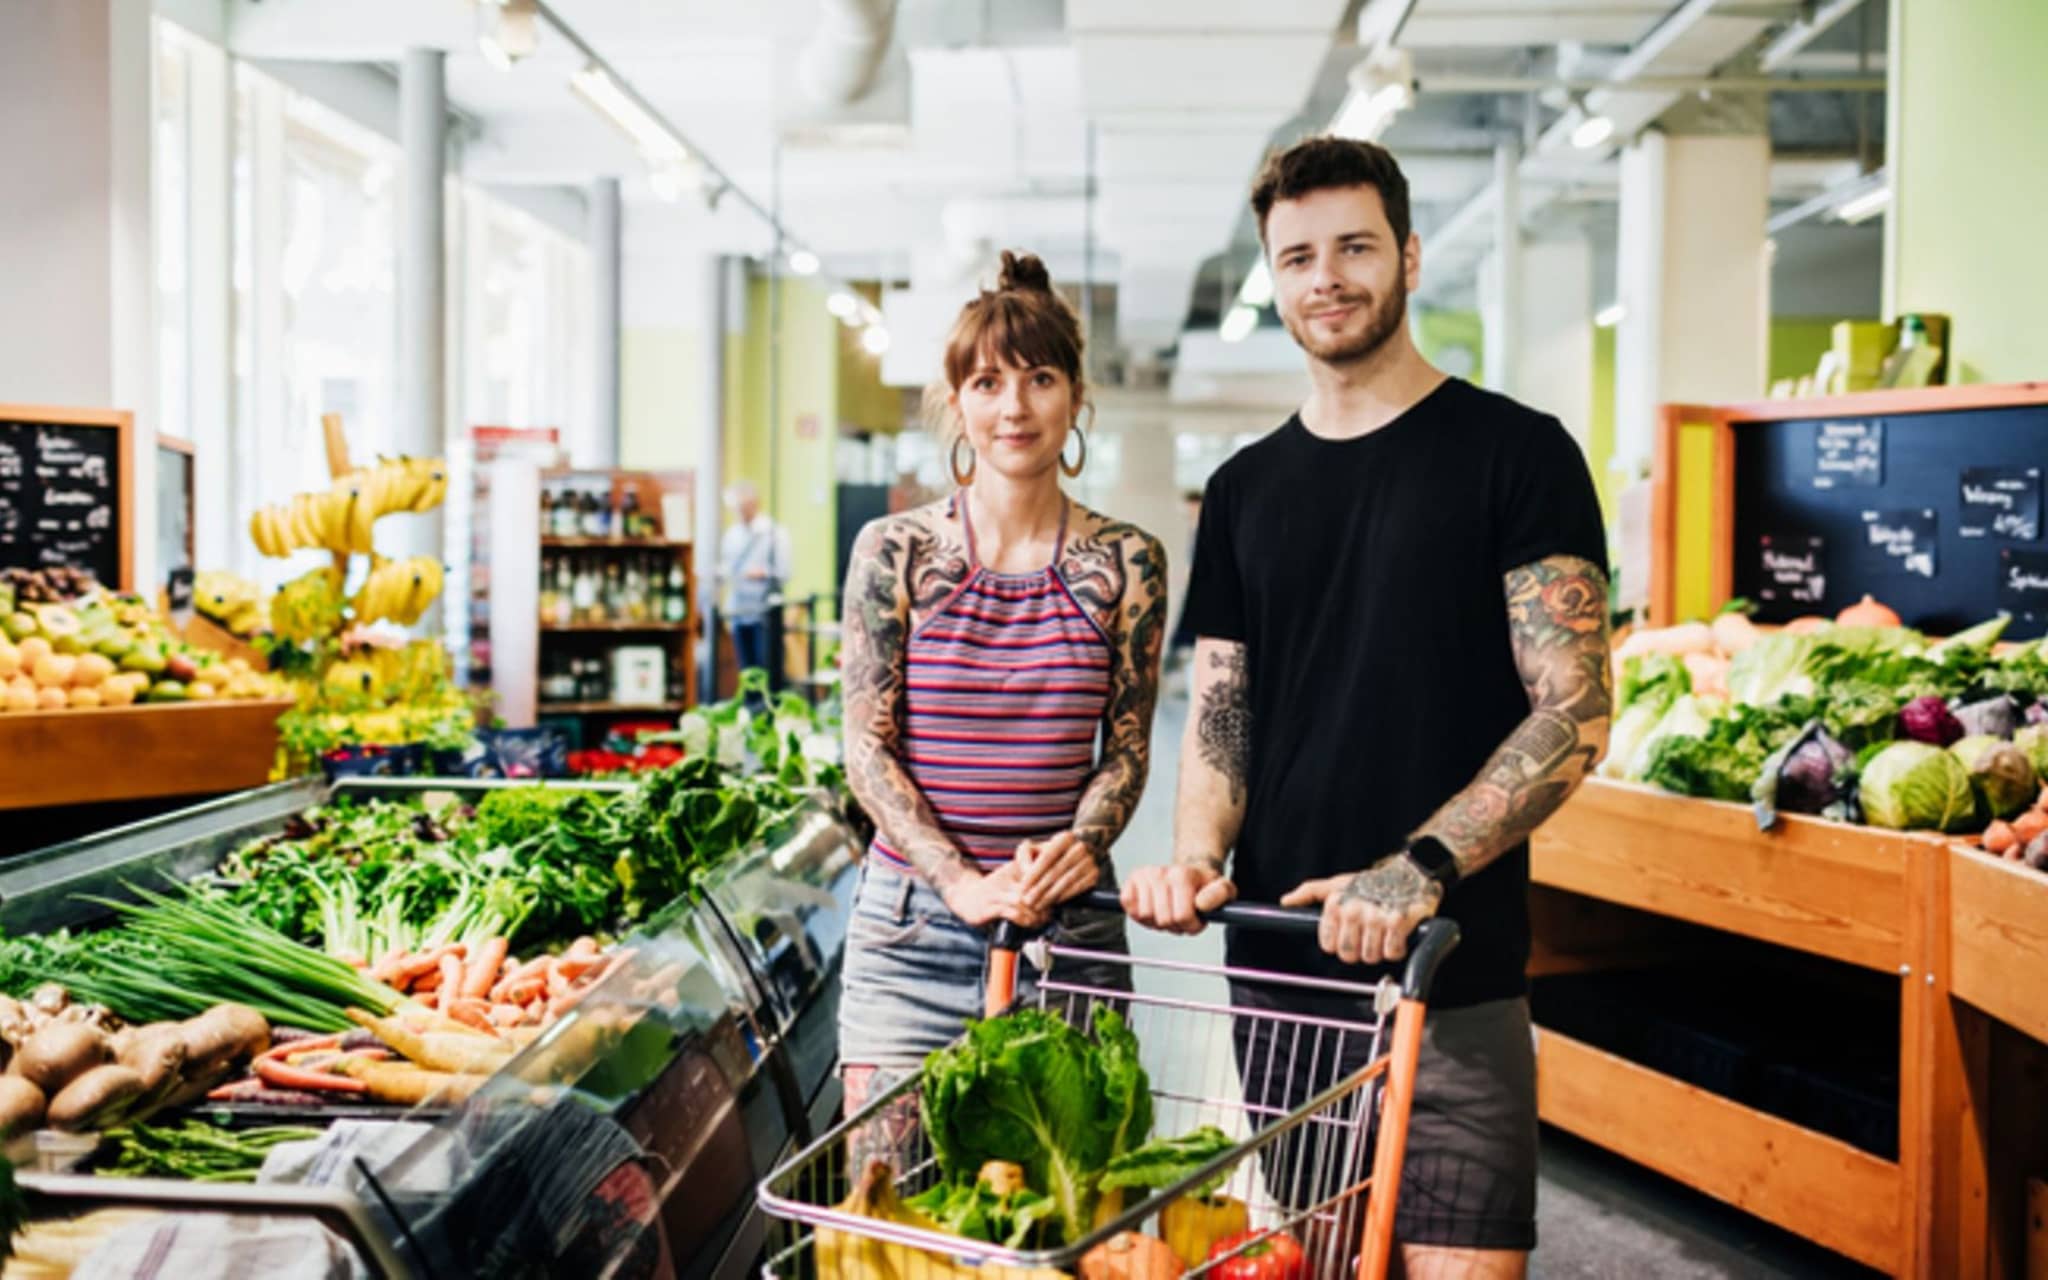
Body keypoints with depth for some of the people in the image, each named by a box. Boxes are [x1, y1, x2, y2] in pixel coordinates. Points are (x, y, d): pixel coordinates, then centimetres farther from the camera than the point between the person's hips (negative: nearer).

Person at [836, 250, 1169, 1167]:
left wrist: (1082, 844, -14)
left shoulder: (1126, 564, 2)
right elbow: (867, 747, -2)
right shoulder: (894, 551, -1)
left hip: (1069, 922, 1)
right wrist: (964, 882, -13)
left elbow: (1128, 745, 5)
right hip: (910, 920, -1)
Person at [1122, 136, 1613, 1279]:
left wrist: (1418, 867, -20)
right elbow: (1221, 711, 12)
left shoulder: (1516, 454, -2)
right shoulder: (1245, 489, 13)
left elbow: (1575, 714, -9)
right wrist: (1199, 855, -8)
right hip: (1278, 965, 4)